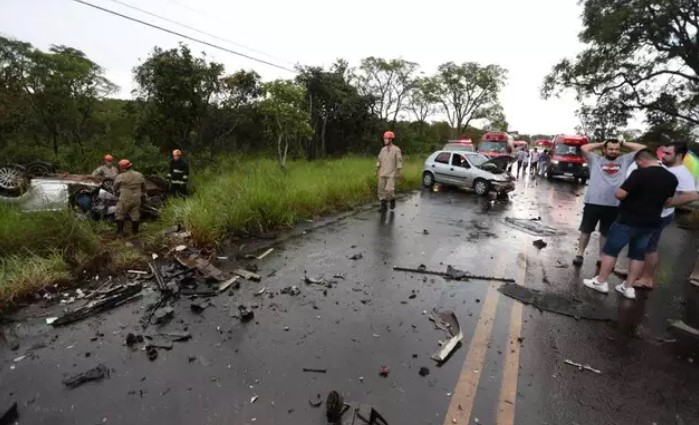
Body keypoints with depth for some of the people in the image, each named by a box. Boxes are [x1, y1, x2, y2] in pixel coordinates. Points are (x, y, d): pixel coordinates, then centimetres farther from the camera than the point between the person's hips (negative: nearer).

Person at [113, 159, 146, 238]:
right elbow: (143, 188, 13)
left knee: (120, 216, 8)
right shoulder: (139, 175, 1)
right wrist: (142, 194, 29)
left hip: (124, 200, -3)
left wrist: (117, 194, 23)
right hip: (136, 199, 4)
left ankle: (120, 233, 7)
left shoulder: (120, 177, -10)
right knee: (135, 216, 13)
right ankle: (135, 231, 24)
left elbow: (115, 188, 4)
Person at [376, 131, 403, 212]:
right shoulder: (383, 149, 8)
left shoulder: (396, 150, -7)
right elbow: (379, 161, 14)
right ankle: (383, 206, 13)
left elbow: (399, 162, -6)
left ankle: (392, 200, 17)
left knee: (389, 190, -14)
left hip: (391, 175, -5)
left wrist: (398, 173, -9)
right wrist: (377, 171, 12)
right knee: (381, 190, 2)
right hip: (382, 174, 5)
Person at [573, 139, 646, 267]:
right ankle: (579, 254, 17)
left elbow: (643, 149, 13)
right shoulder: (596, 160, 7)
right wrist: (601, 144, 6)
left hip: (613, 205, 2)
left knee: (606, 233, 14)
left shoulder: (625, 160, 15)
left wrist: (623, 143, 13)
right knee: (586, 230, 9)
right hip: (593, 202, -2)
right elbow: (584, 148, -4)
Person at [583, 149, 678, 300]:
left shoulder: (640, 174, -18)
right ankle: (628, 287, 19)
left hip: (628, 220, -7)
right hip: (651, 223, 7)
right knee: (638, 254, 14)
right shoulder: (671, 178, 5)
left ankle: (600, 282, 10)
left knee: (610, 250, 5)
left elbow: (619, 194, -20)